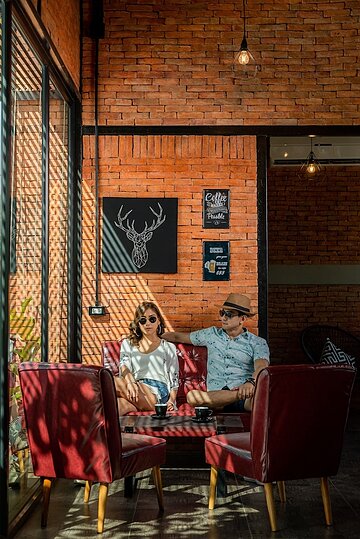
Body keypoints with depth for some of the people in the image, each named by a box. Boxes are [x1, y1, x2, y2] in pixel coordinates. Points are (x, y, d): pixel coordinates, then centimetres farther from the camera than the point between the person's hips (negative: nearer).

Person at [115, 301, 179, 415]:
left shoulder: (168, 348, 23)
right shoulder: (128, 344, 27)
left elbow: (174, 381, 17)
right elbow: (124, 367, 7)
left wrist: (171, 402, -4)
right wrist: (130, 383, -18)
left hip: (158, 394, -1)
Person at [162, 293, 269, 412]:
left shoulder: (257, 343, 12)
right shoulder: (212, 334, 25)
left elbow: (261, 367, -8)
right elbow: (178, 337, 36)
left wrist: (251, 382, -30)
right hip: (216, 393, 3)